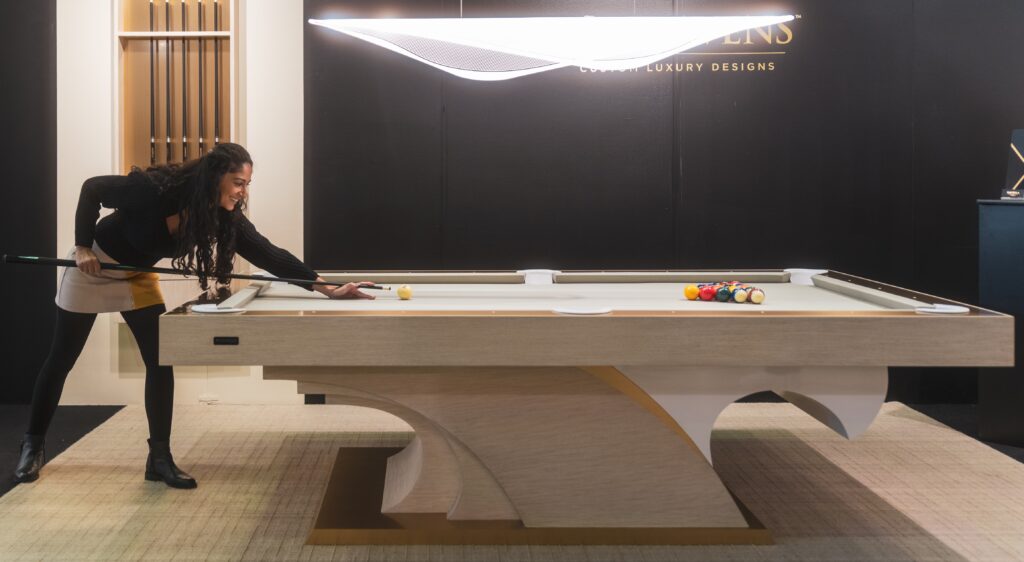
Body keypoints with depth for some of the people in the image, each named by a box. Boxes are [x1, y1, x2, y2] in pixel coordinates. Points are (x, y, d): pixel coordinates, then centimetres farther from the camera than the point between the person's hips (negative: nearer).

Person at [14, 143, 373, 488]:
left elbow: (269, 255, -25)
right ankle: (33, 446, 22)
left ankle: (159, 458, -1)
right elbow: (92, 189, -21)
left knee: (161, 362, -8)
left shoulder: (225, 217, -21)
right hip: (94, 267, -5)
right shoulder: (155, 189, -36)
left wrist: (326, 287, -32)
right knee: (61, 360, 6)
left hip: (137, 277, 5)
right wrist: (82, 246, -22)